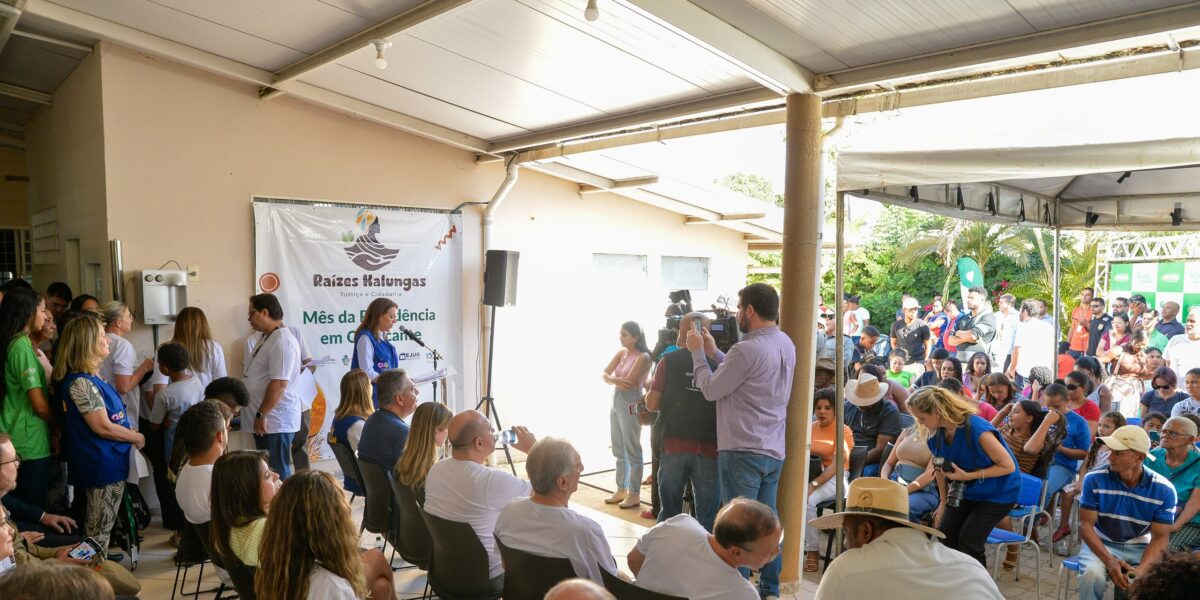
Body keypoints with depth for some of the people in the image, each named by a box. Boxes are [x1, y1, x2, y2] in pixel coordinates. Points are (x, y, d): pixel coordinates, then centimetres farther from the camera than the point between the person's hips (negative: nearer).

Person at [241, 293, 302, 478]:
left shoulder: (282, 341, -19)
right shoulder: (264, 337, 13)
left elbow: (279, 383, -25)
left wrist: (261, 415, -22)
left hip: (275, 421, -10)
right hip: (264, 420, 10)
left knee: (276, 474, -2)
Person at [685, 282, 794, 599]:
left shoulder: (747, 349, -21)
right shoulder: (786, 344, 7)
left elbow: (711, 390, -11)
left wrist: (698, 353, 0)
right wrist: (714, 353, 12)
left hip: (742, 452, -8)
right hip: (773, 451, 8)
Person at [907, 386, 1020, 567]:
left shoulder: (977, 430, -32)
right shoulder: (936, 433, -12)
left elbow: (1008, 466, -22)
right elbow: (940, 468, 5)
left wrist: (968, 475, -29)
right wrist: (943, 502, 9)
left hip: (998, 492, -6)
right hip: (966, 491, 6)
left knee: (969, 540, -13)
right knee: (945, 534, -3)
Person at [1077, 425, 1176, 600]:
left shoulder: (1163, 490, -11)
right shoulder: (1094, 479, -14)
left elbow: (1160, 538, -8)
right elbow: (1086, 524, -10)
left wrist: (1141, 570, -25)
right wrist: (1109, 561, -24)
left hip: (1141, 549, 1)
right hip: (1102, 545, -1)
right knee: (1092, 575, -31)